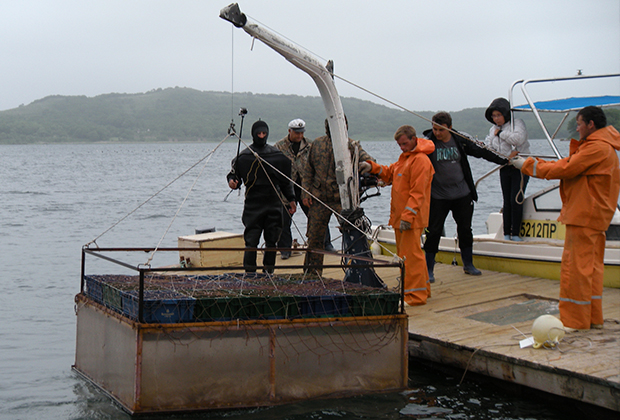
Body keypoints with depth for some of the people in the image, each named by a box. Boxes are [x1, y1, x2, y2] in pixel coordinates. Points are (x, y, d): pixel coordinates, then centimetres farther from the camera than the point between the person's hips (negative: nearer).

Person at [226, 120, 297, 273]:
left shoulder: (277, 155, 11)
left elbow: (285, 180, 18)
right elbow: (234, 173, 9)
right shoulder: (244, 156, 3)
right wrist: (232, 181, -15)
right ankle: (250, 272, -1)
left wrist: (291, 199, 14)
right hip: (253, 204, -2)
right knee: (251, 240, -7)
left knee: (271, 240, 5)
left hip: (274, 203, 3)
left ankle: (268, 271, 17)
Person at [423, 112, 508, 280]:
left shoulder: (460, 141, 1)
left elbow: (481, 152, 9)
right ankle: (428, 270, 8)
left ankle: (468, 265, 29)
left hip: (462, 194, 3)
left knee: (465, 230, 12)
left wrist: (504, 160, 11)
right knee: (434, 232, -3)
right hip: (438, 197, -3)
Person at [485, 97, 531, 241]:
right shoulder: (493, 130, 15)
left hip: (520, 167, -5)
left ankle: (516, 234, -2)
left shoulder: (517, 123, -2)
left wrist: (501, 133, -11)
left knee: (515, 201, -9)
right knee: (507, 202, 6)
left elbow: (518, 139, -21)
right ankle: (506, 234, 10)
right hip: (504, 169, 5)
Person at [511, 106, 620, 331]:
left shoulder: (597, 148, -16)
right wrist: (529, 163, 7)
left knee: (576, 266, -5)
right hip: (595, 216, 11)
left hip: (584, 215, -11)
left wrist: (528, 165, -9)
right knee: (591, 266, 13)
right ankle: (593, 318, 19)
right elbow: (569, 164, 15)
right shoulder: (601, 146, 18)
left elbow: (565, 169, -19)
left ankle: (574, 319, -1)